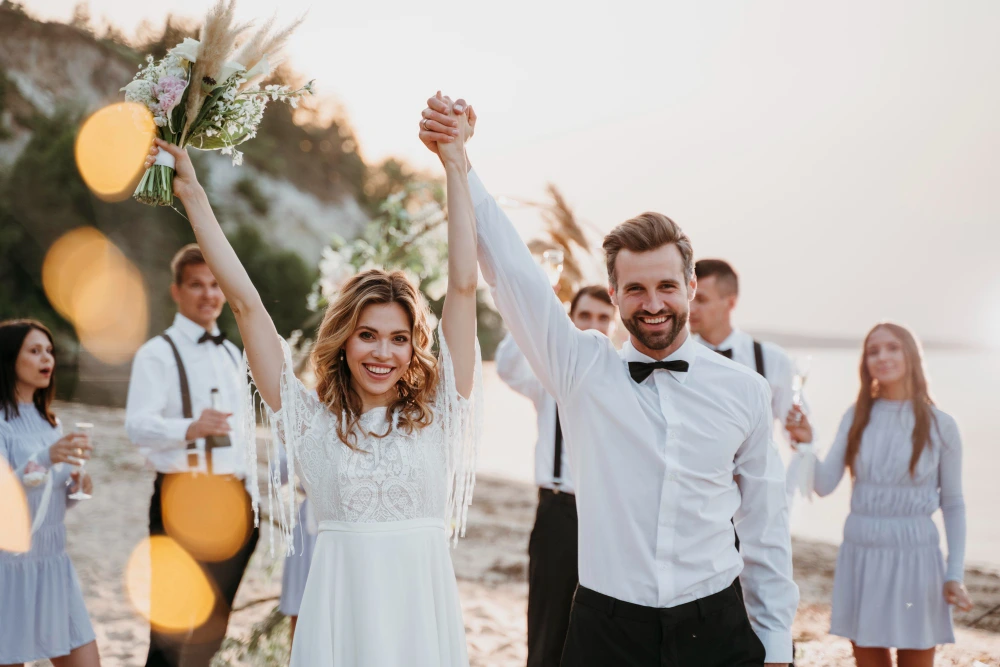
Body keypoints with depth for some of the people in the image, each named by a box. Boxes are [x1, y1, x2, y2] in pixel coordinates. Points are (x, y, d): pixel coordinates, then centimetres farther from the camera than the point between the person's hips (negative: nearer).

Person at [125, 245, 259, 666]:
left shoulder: (232, 354, 18)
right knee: (172, 625, -8)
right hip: (182, 500, -7)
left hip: (233, 500, 7)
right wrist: (190, 429, -36)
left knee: (213, 627, 11)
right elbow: (137, 425, -18)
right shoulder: (158, 353, -4)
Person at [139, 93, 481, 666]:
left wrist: (457, 170, -4)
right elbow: (245, 301, 1)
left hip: (422, 603, 0)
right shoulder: (314, 421, 2)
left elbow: (464, 286, -3)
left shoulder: (436, 412, 2)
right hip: (339, 608, 0)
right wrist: (193, 196, 1)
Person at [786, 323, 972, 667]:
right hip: (860, 557, 2)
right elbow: (825, 484, -3)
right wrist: (806, 444, -20)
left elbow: (952, 505, 3)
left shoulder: (939, 425, -3)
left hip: (913, 558, -2)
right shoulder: (857, 416, 3)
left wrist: (954, 574, -2)